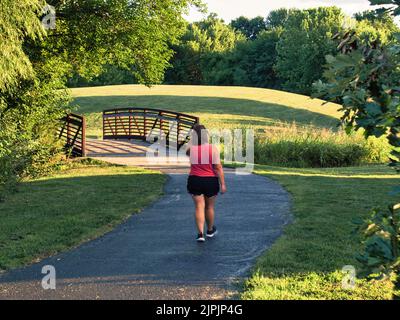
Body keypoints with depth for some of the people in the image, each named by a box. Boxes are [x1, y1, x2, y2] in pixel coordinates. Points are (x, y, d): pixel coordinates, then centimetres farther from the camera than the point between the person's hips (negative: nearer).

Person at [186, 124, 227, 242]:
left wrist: (194, 138, 16)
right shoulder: (213, 148, -12)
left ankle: (200, 233, -5)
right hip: (211, 181, -1)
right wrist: (222, 184, -6)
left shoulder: (191, 148, -6)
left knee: (199, 207, 4)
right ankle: (210, 230, 34)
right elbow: (218, 168, -12)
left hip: (195, 180, 1)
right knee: (210, 207, 16)